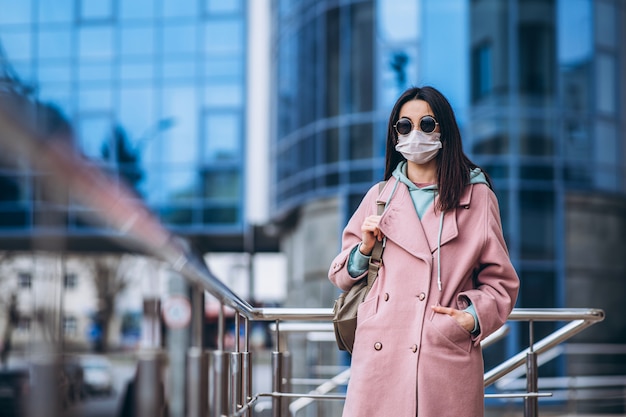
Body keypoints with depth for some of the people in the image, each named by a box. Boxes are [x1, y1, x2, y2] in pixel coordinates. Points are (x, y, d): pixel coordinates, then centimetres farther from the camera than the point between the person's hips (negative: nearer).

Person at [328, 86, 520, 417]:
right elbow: (342, 276, 18)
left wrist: (475, 316, -9)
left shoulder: (477, 197, 6)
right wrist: (364, 250, -1)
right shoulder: (378, 197, 12)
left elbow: (499, 280, 8)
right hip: (380, 359, 2)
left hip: (448, 360, -2)